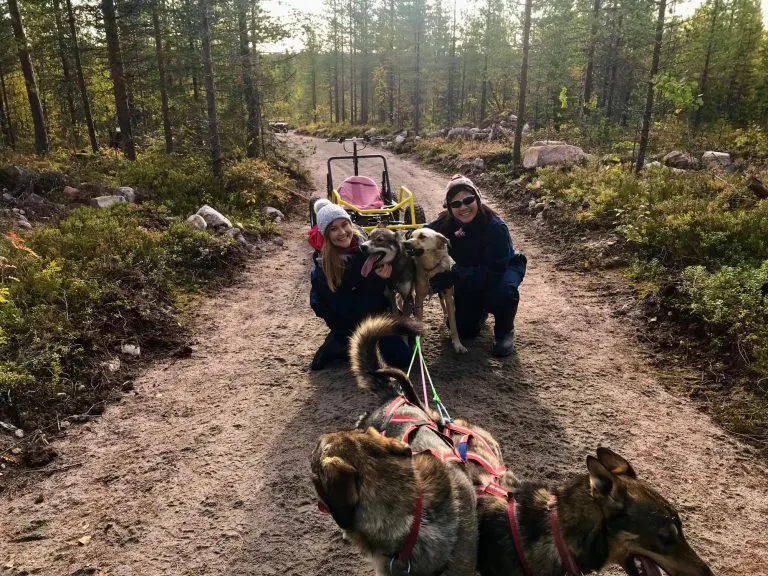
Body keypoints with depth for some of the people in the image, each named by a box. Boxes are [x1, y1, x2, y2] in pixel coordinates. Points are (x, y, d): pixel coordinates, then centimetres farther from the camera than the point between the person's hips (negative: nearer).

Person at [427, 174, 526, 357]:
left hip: (504, 267, -3)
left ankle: (505, 331, -7)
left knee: (503, 290, -38)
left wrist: (454, 275, -46)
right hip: (471, 272, 4)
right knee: (464, 330, -2)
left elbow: (493, 272, -38)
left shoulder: (495, 227, -35)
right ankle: (480, 309, 33)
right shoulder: (445, 224, -24)